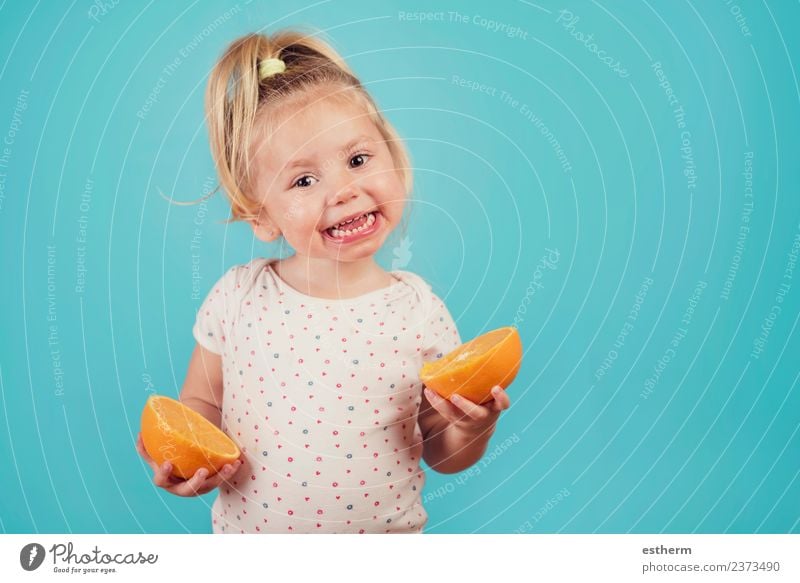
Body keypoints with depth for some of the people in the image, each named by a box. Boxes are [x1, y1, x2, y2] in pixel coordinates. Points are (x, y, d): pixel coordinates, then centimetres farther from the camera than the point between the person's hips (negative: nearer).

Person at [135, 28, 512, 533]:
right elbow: (202, 403, 1)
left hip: (386, 532, -1)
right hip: (245, 530, 1)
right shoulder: (237, 298, -14)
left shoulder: (419, 309, -15)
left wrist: (476, 429, -25)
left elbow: (440, 455, -5)